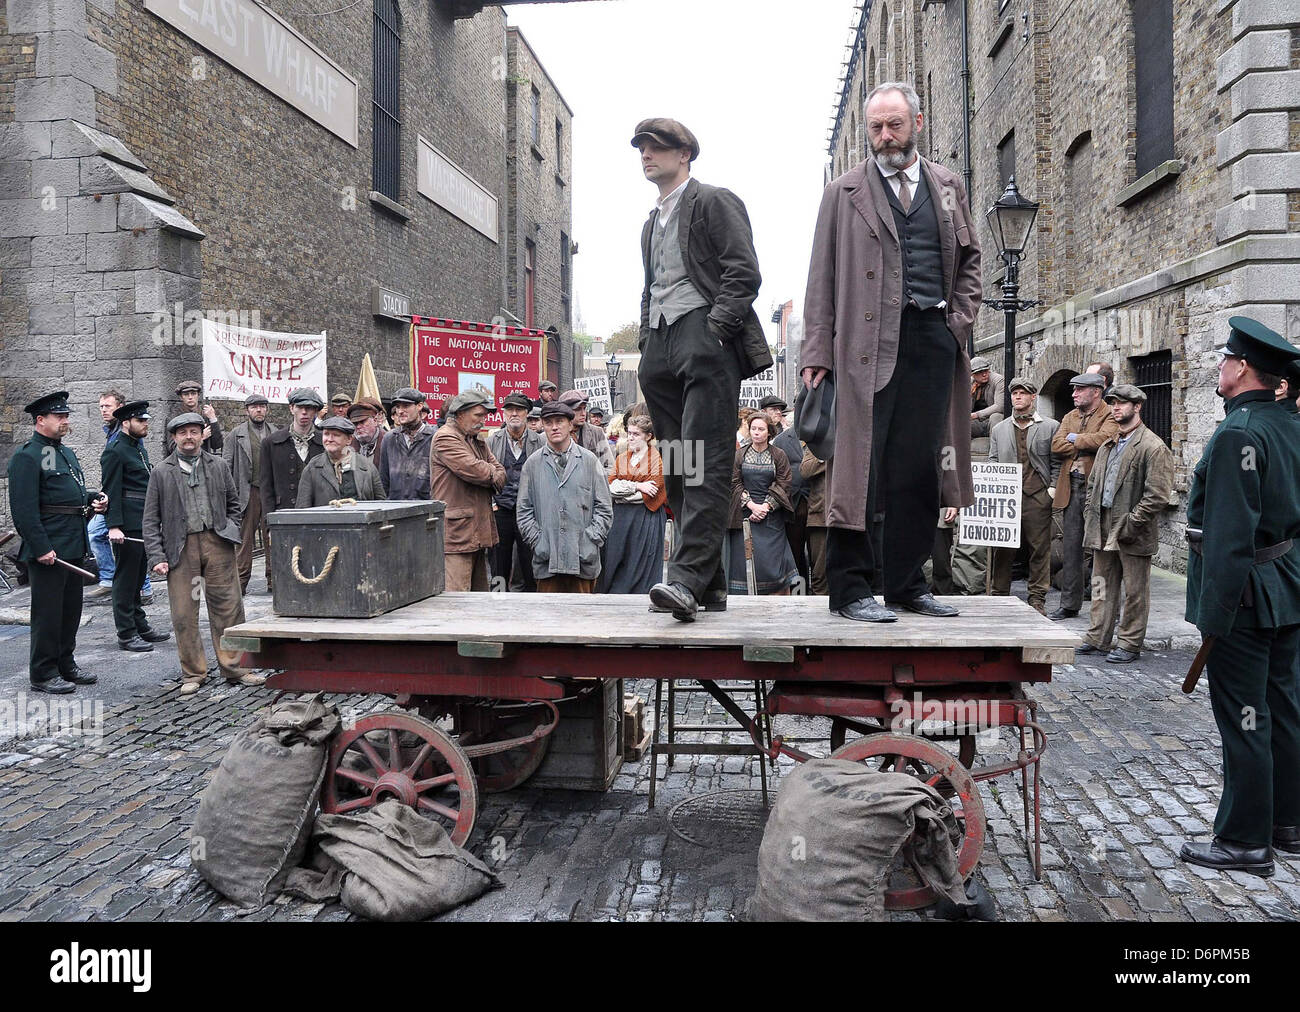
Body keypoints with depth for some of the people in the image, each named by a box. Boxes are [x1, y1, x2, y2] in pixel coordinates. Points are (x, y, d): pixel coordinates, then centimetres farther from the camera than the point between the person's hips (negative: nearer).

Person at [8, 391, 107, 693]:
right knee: (48, 611, 0)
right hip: (48, 549, -9)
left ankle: (66, 665, 27)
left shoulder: (66, 452, 17)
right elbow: (24, 509, -18)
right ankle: (43, 674, 10)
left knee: (71, 609, 16)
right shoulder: (26, 456, -12)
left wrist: (93, 498, 6)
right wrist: (41, 548, -21)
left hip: (73, 545, 9)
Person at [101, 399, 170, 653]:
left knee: (138, 576, 16)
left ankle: (140, 624, 26)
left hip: (144, 523, 9)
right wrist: (114, 526, -22)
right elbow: (111, 492, -16)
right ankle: (126, 633, 4)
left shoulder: (139, 447, 18)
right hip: (128, 525, -9)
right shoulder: (114, 451, -10)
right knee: (125, 577, -2)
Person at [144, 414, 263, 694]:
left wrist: (231, 535, 4)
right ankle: (192, 674, 15)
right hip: (181, 548, -1)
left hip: (217, 544, 1)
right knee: (184, 615, 2)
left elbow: (234, 505, 17)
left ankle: (234, 669, 11)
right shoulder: (161, 473, 7)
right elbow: (151, 521, 5)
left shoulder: (219, 466, 11)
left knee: (229, 608, 1)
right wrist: (157, 557, -3)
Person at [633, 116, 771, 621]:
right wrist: (646, 345, 16)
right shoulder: (652, 223, 29)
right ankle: (710, 584, 6)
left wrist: (715, 329, -14)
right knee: (676, 471, 2)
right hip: (661, 348, 8)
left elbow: (744, 273, -5)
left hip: (704, 339, -8)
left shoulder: (713, 201, 5)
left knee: (704, 464, -16)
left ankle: (689, 576, -23)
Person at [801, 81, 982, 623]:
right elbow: (822, 276, 5)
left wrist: (959, 322, 6)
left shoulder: (948, 186, 19)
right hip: (869, 339, -3)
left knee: (920, 465, 4)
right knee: (860, 461, -7)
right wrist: (817, 353, -4)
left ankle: (907, 583, 13)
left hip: (934, 338, 3)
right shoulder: (845, 192, 10)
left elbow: (969, 260, 22)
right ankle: (850, 585, -1)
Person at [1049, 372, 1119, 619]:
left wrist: (1075, 439, -7)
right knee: (1071, 548, 9)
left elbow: (1103, 438, -23)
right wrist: (1086, 446, -8)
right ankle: (1069, 604, 16)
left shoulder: (1110, 416, -3)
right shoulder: (1069, 417, 17)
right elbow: (1056, 445, 3)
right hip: (1071, 489, 6)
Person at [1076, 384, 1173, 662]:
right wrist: (1090, 514, 9)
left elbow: (1157, 495, -15)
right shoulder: (1107, 446, 16)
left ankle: (1129, 644, 12)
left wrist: (1131, 524, -17)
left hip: (1133, 534, -7)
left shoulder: (1154, 447, -9)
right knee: (1103, 587, 13)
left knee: (1135, 591, 3)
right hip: (1103, 530, 7)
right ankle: (1098, 639, 21)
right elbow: (1093, 483, 22)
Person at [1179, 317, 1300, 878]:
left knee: (1244, 720, 0)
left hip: (1247, 595, -10)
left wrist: (1214, 616, -20)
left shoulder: (1237, 434, -19)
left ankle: (1246, 841, 10)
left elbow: (1230, 536, -23)